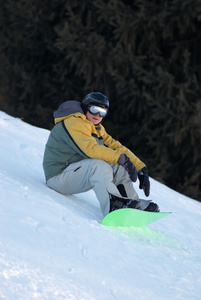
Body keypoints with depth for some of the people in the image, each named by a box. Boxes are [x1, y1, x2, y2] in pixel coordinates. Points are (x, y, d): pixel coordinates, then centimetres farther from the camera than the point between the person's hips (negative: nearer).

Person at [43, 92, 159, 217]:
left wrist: (141, 168, -1)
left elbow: (117, 147, 11)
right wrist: (121, 158, -33)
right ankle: (113, 205, -51)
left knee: (119, 167, -1)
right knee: (99, 165, -33)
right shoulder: (73, 123, -16)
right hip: (59, 175, -10)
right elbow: (91, 149, -29)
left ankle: (134, 204, -6)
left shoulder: (97, 128, 15)